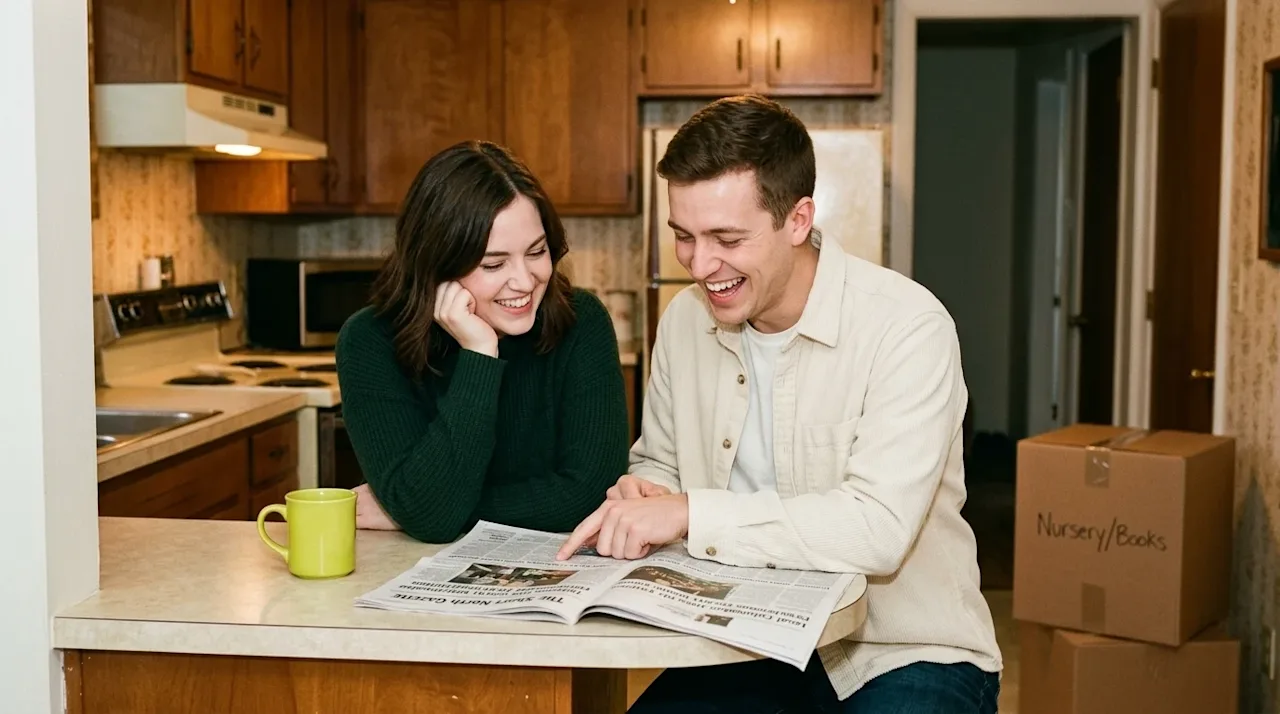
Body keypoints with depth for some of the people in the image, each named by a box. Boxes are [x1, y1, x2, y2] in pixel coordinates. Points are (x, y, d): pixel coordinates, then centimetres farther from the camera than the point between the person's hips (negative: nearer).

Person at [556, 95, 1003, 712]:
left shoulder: (907, 327, -17)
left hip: (906, 655, -4)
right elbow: (658, 464, 14)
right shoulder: (685, 320, 1)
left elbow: (879, 528, -26)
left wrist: (690, 513, -27)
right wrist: (641, 494, -10)